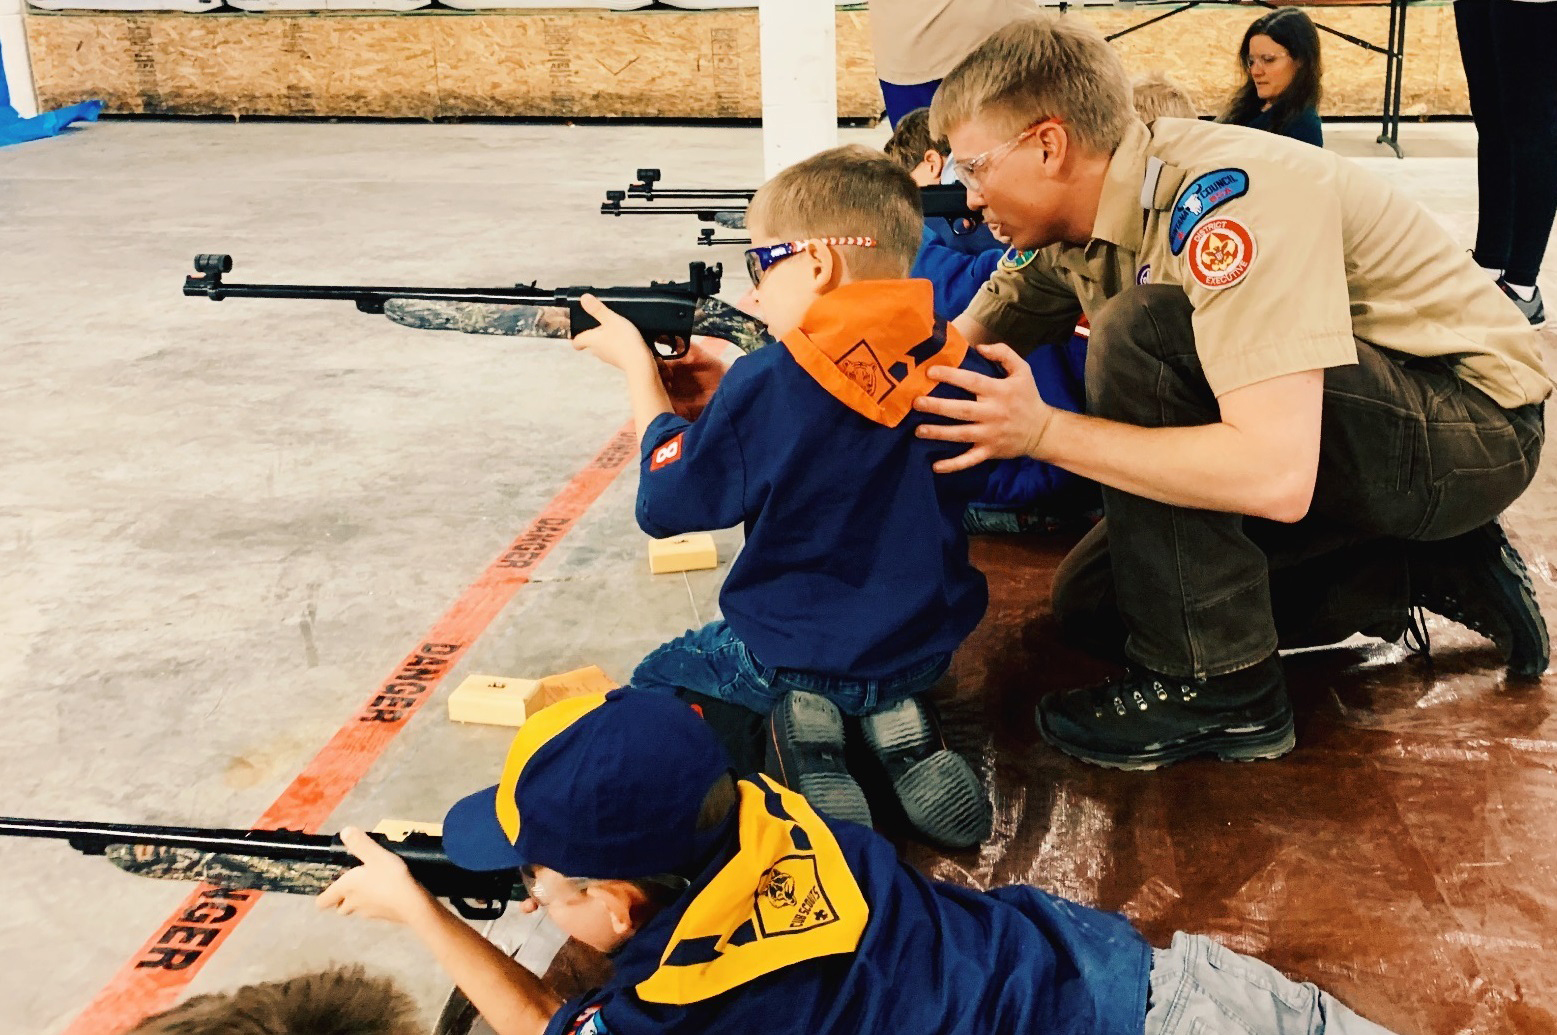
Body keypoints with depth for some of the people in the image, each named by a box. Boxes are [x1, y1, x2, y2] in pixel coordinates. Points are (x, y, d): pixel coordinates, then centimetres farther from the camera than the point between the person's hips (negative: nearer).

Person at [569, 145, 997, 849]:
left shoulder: (765, 386, -24)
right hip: (927, 649, 4)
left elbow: (666, 503, -12)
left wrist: (638, 365, 0)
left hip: (788, 658, -4)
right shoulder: (962, 368, -9)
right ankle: (896, 720, 4)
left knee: (655, 681, 25)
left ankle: (800, 740, -5)